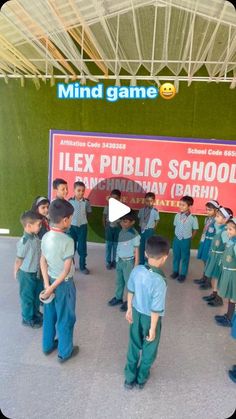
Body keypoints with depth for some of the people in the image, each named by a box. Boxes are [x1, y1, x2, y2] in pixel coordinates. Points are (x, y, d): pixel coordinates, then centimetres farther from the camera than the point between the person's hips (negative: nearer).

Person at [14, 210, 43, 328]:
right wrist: (16, 274, -5)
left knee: (37, 294, 24)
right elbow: (19, 260, -18)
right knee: (27, 297, 13)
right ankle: (27, 319, 33)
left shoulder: (36, 237, -5)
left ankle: (36, 313, 46)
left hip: (35, 272, 7)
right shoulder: (24, 242, -29)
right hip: (26, 274, -7)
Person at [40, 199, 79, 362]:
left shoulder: (45, 237, -4)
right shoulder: (67, 241, -26)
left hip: (50, 281, 7)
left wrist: (47, 284, -5)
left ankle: (48, 345, 44)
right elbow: (66, 270, -24)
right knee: (66, 319, 13)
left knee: (49, 315, 24)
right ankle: (65, 352, 31)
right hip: (64, 284, -7)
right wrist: (52, 287, -15)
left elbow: (43, 262, -3)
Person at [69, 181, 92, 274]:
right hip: (72, 226, 0)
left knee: (82, 247, 7)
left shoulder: (86, 202, -6)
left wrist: (82, 219, 2)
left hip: (82, 227, 0)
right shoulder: (70, 201, -7)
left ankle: (82, 266, 21)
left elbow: (88, 213, 6)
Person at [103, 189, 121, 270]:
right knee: (108, 245, 6)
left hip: (117, 227, -1)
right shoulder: (107, 206, -1)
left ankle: (115, 262, 20)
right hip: (109, 227, 1)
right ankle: (108, 262, 16)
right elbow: (104, 217, 6)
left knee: (116, 246, 7)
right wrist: (105, 227, 1)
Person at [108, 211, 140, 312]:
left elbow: (136, 250, -14)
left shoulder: (134, 234, -18)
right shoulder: (121, 232, 2)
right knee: (119, 281, 21)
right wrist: (117, 259, 15)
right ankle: (118, 298, 40)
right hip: (120, 260, 7)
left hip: (129, 262, -7)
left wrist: (136, 265, -13)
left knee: (129, 282, 7)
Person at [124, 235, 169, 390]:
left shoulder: (136, 270, -16)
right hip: (150, 318, -4)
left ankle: (129, 378, 41)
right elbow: (155, 310, -25)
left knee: (134, 346, 24)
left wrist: (130, 309, 13)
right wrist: (153, 328, -10)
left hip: (137, 313, 5)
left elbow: (130, 292, -2)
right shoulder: (159, 281, -33)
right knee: (149, 349, 23)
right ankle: (142, 378, 44)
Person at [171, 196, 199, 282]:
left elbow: (195, 230, -6)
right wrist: (178, 235, 9)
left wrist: (190, 238, 1)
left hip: (186, 240, -4)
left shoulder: (193, 218, -16)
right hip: (177, 239, 4)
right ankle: (175, 271, 34)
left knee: (185, 257, 10)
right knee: (176, 256, 16)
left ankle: (183, 274, 24)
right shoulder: (177, 215, -3)